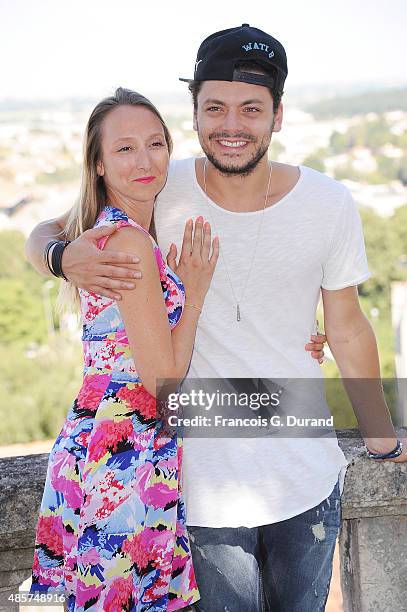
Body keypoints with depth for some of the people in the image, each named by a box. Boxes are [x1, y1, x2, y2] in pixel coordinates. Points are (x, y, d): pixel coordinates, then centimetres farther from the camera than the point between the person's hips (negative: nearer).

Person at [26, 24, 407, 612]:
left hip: (307, 476, 2)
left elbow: (347, 326, 5)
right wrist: (66, 258, -24)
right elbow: (41, 234, 1)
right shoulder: (162, 193, -10)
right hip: (205, 482, -1)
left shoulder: (328, 204, -6)